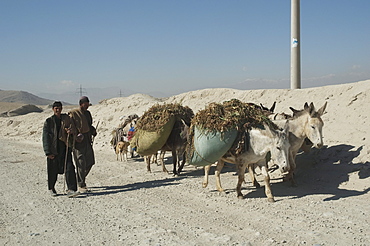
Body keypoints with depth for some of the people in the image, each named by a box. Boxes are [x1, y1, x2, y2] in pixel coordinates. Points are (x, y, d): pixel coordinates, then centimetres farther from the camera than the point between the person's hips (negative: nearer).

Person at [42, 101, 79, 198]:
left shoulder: (66, 118, 7)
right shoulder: (48, 122, -3)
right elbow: (45, 138, -7)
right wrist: (48, 152, -12)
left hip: (65, 148, 2)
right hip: (54, 149, -2)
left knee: (69, 168, -10)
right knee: (53, 171, 8)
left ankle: (71, 190, -10)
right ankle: (51, 188, 30)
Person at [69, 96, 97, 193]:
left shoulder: (88, 113, 15)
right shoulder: (73, 113, -7)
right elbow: (71, 127, -12)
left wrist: (93, 131, 7)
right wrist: (75, 136, -27)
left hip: (88, 141, 7)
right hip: (78, 141, -7)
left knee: (90, 162, 8)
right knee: (81, 163, -7)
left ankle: (81, 179, 28)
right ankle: (81, 185, 2)